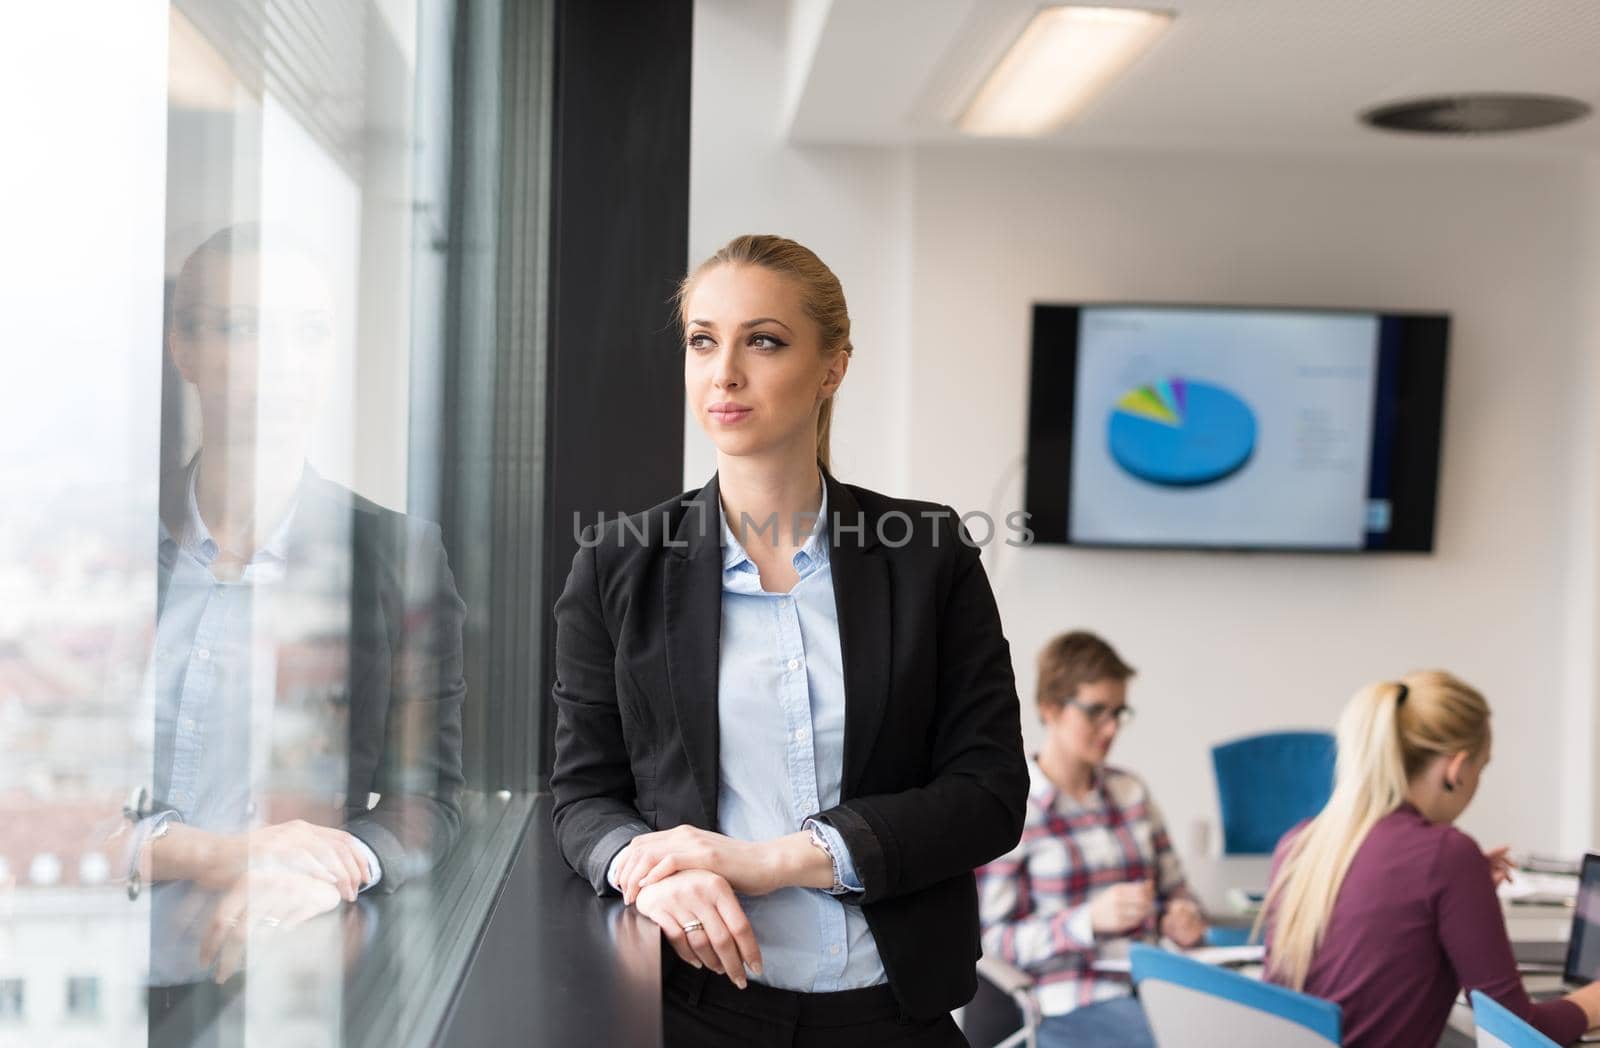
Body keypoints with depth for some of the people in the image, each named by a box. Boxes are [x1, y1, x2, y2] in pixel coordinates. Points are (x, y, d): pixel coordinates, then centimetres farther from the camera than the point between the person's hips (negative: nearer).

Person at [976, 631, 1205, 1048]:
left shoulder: (1130, 791, 14)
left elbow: (1174, 890, 21)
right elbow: (992, 942, -6)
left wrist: (1182, 919, -4)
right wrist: (1089, 919, -20)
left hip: (1154, 993, 6)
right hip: (1071, 1010, -6)